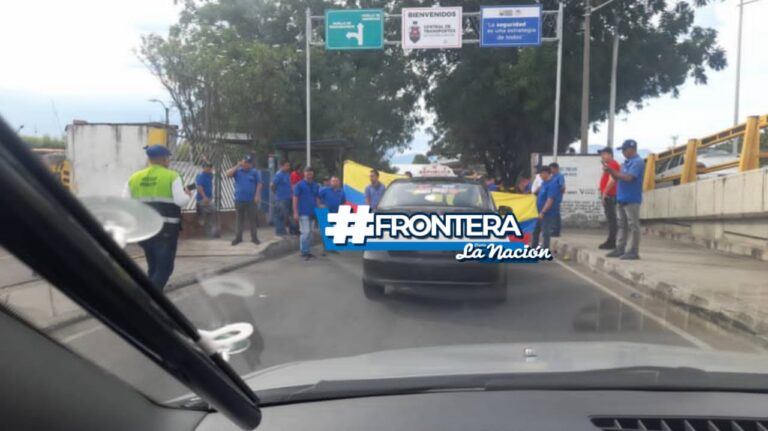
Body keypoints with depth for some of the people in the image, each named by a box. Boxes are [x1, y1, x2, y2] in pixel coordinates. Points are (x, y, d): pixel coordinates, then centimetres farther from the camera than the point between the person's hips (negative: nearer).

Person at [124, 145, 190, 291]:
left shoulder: (134, 177, 9)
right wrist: (187, 195, 8)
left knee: (153, 267, 21)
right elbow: (181, 201, -13)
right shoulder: (172, 176, -5)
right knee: (164, 268, 1)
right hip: (165, 229, -5)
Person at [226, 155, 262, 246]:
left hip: (251, 200, -2)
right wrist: (237, 166, -9)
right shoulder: (237, 171, 5)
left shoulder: (255, 172, 1)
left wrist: (257, 195, -9)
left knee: (252, 219, 3)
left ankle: (254, 237, 11)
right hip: (239, 200, 2)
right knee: (239, 219, 8)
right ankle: (238, 237, 15)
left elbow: (259, 184, -1)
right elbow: (228, 174, -9)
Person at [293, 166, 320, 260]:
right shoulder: (299, 185, -4)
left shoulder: (315, 185, 12)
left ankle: (308, 251, 19)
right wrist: (295, 213, -12)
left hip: (312, 213, 6)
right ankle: (304, 252, -1)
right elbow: (295, 199, -6)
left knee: (309, 232, 11)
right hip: (303, 213, -6)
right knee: (305, 232, -10)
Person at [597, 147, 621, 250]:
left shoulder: (612, 164, -11)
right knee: (611, 219, 10)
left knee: (611, 219, -10)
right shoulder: (609, 165, 21)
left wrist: (604, 193, -20)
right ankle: (611, 241, 14)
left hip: (609, 195, -11)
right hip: (609, 195, 11)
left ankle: (612, 242, -10)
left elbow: (612, 180, -21)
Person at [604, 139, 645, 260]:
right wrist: (611, 172, 2)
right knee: (622, 225, 11)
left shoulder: (638, 162, -10)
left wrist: (612, 171, -12)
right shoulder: (626, 162, 18)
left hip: (632, 200, -9)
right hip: (621, 199, 9)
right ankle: (620, 249, 16)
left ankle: (633, 251, -3)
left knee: (633, 226, -5)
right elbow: (618, 178, 20)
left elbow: (628, 177, -21)